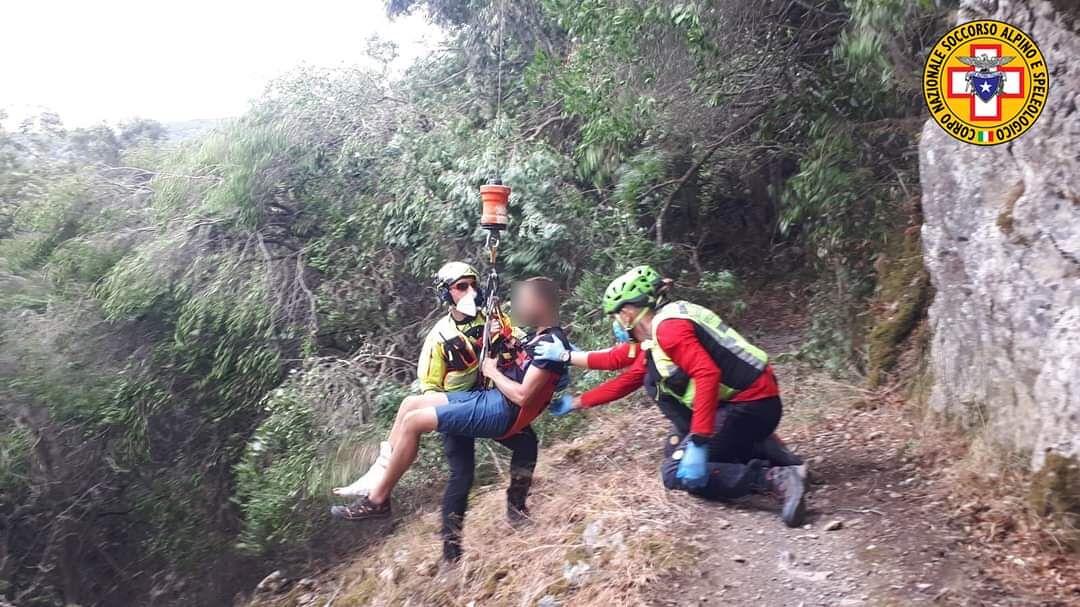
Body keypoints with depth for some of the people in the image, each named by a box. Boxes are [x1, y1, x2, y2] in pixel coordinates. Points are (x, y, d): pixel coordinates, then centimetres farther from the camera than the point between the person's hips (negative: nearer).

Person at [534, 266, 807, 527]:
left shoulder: (668, 326, -15)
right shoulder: (652, 338, 14)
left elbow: (708, 375, -27)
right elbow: (621, 374, 22)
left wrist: (698, 445, -29)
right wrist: (575, 402, 26)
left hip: (752, 405, -9)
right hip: (733, 400, 9)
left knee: (677, 474, -4)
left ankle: (778, 477, -12)